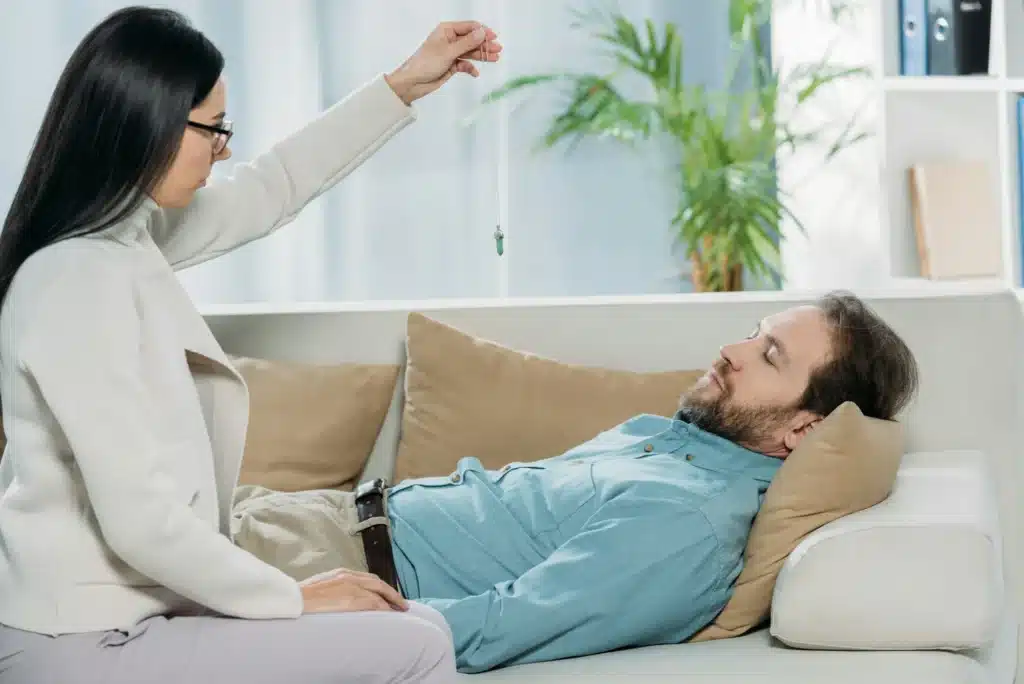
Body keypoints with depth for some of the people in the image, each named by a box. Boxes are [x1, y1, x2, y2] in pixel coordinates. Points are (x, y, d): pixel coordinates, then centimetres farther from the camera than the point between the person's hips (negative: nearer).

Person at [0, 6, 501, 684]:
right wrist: (296, 598, -13)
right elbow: (143, 525, -25)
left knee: (420, 626, 10)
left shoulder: (120, 235, 4)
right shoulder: (82, 285, -24)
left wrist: (403, 85, 22)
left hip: (122, 608, 10)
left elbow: (268, 192, 20)